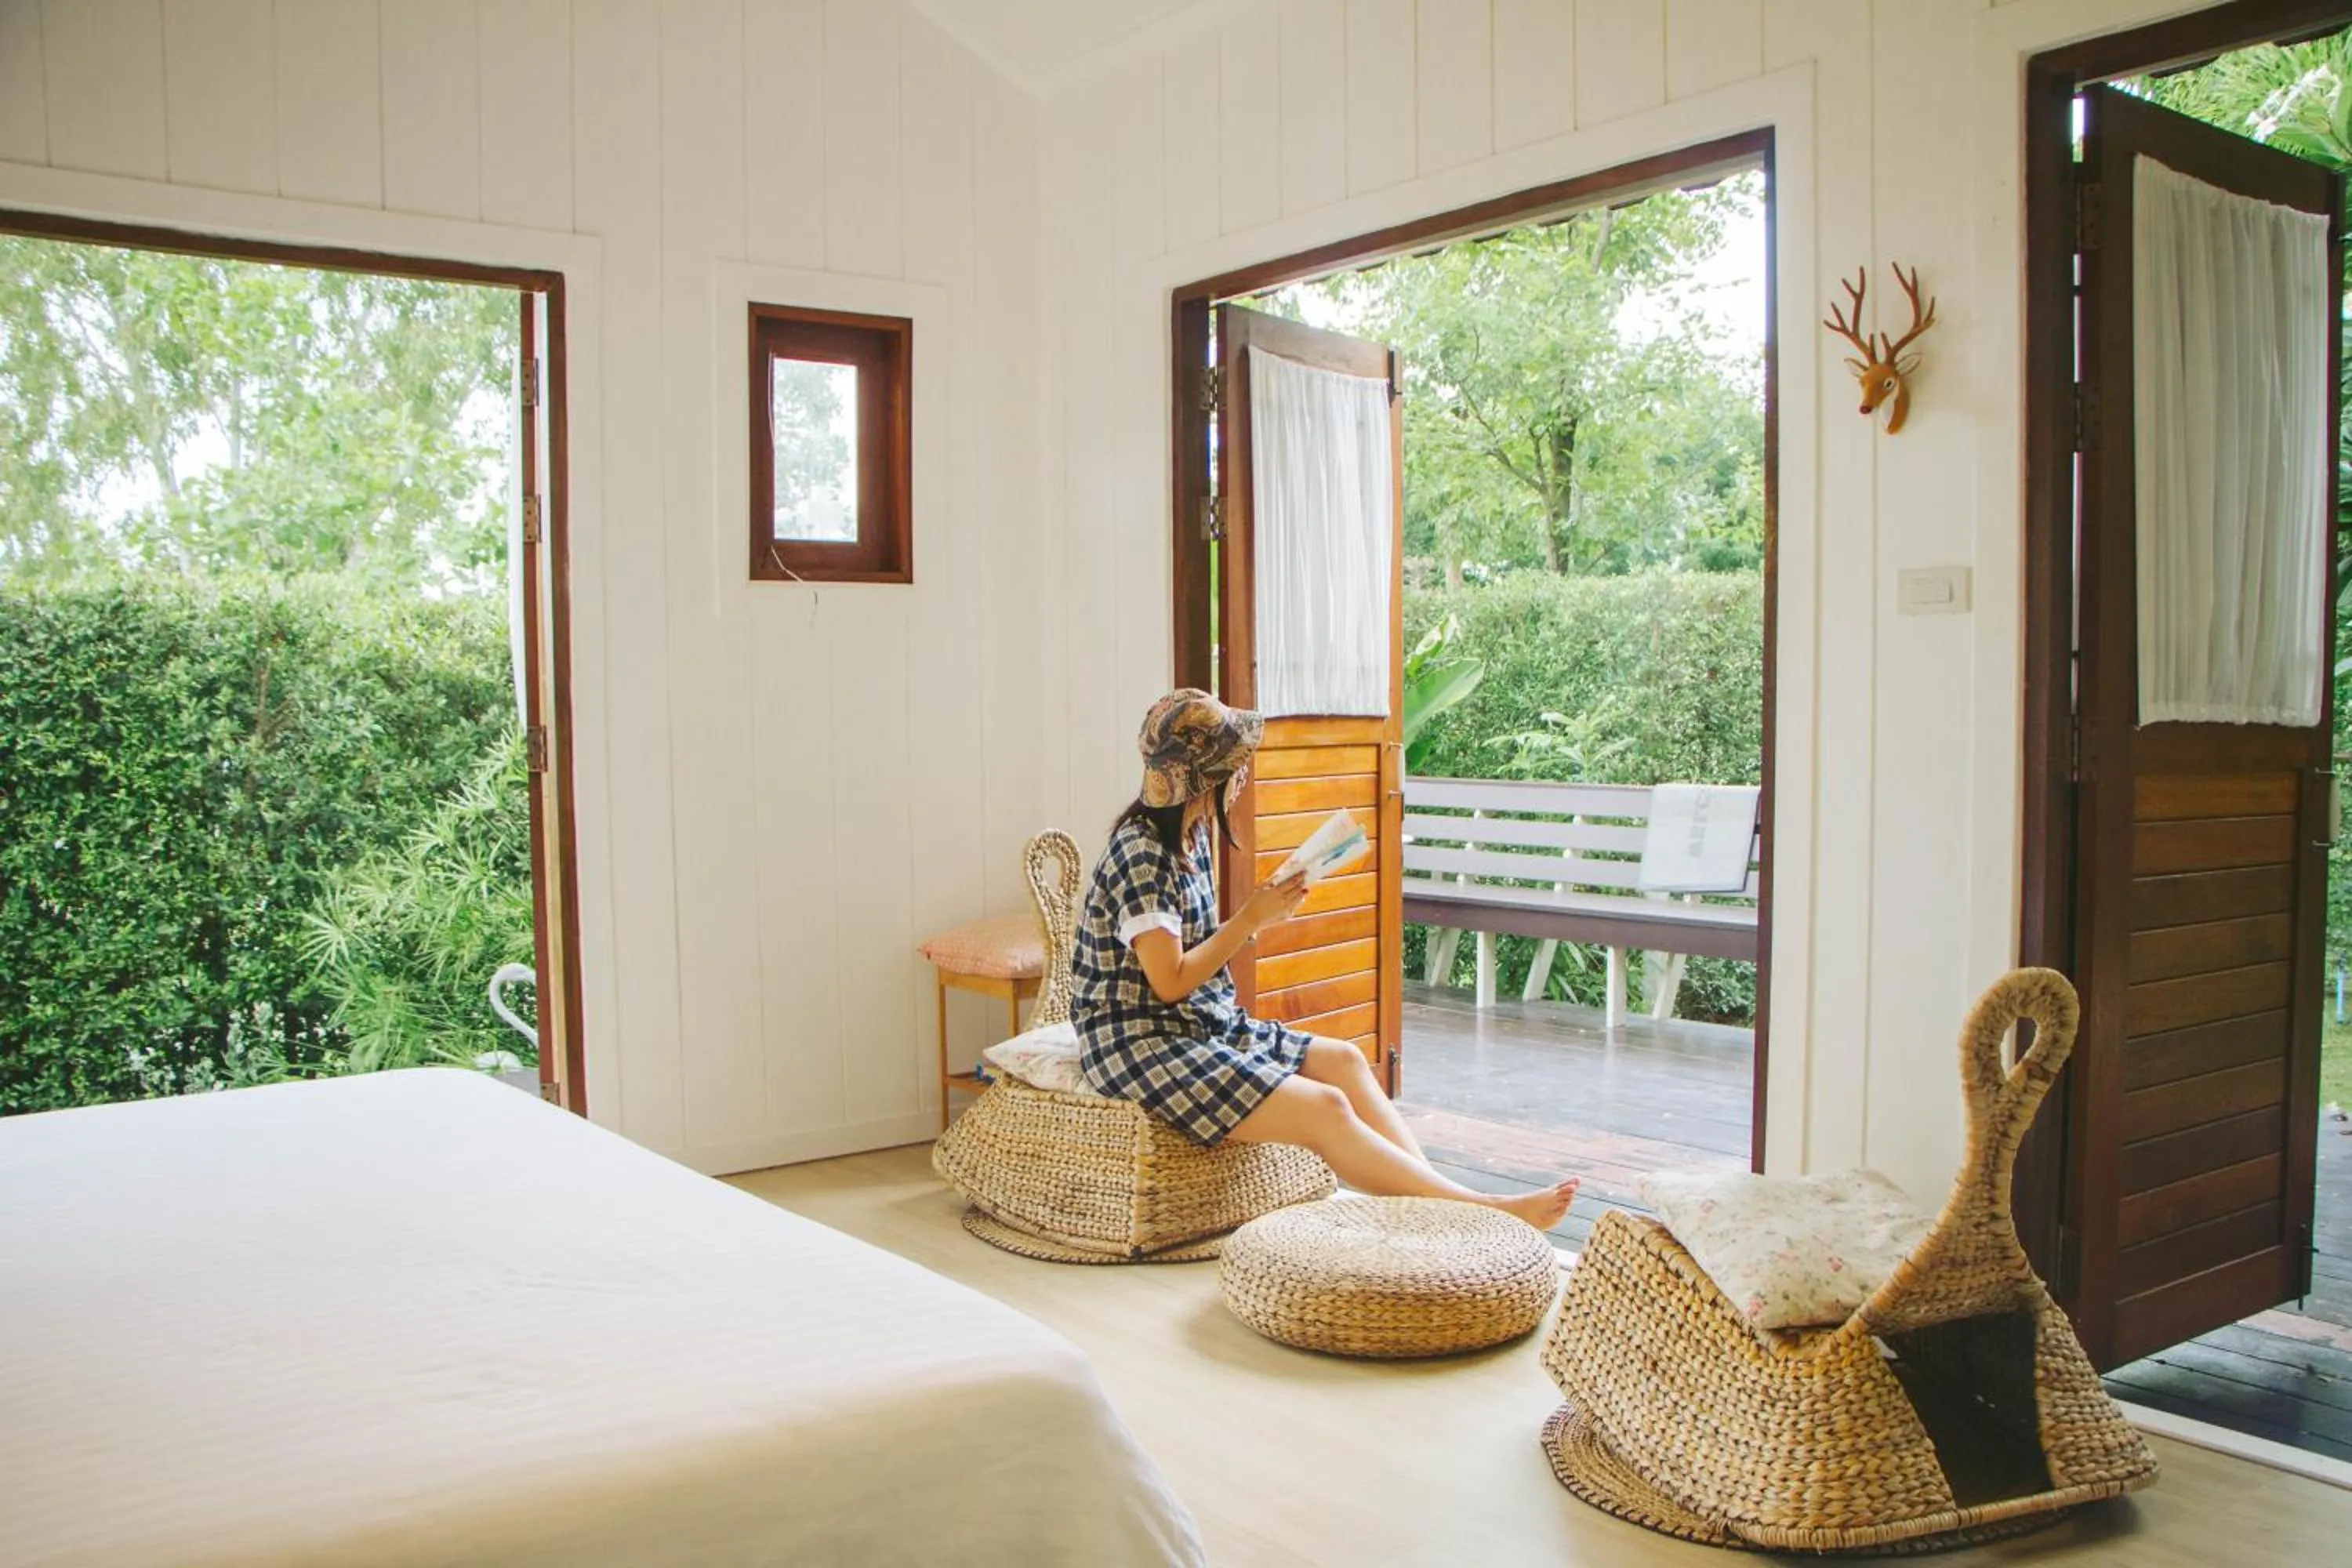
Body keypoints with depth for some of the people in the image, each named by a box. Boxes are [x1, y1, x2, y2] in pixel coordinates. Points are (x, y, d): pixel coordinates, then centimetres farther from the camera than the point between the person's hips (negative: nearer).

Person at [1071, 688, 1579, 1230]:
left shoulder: (1189, 836, 9)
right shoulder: (1141, 855, -19)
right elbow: (1170, 982, -20)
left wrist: (1261, 913, -3)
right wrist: (1250, 919, -14)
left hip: (1204, 1022, 10)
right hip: (1138, 1041, -10)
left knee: (1343, 1059, 0)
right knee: (1324, 1109, -18)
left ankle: (1434, 1187, -6)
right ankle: (1483, 1210, -15)